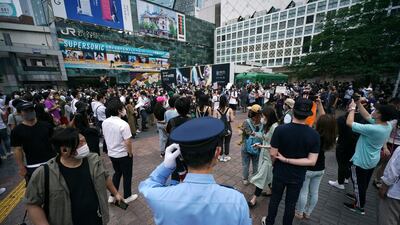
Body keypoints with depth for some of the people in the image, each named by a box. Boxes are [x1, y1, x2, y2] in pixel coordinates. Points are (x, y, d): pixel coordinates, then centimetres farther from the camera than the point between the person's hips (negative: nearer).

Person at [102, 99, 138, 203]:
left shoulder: (104, 122, -5)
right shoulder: (123, 124, -27)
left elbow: (105, 137, 8)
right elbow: (128, 142, -25)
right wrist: (130, 154, -9)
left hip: (111, 154, 7)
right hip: (123, 155, -6)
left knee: (117, 173, 26)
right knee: (127, 175, 14)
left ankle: (112, 196, 37)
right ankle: (127, 197, 31)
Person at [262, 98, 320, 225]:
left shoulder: (280, 129, -24)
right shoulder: (314, 135, -16)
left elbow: (273, 154, -18)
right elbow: (312, 161, -17)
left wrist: (282, 160, 3)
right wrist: (288, 160, -14)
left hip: (280, 173, -1)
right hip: (298, 176, 1)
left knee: (275, 199, 22)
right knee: (291, 204, 22)